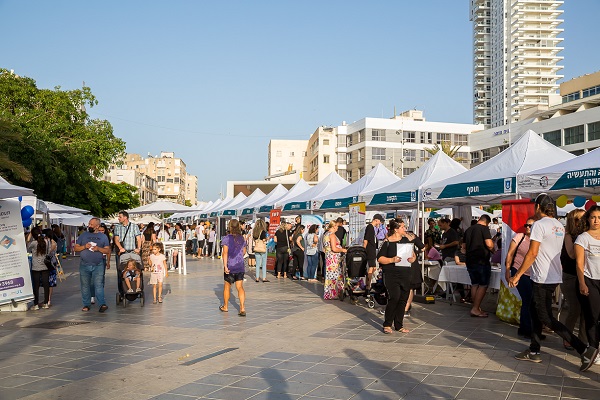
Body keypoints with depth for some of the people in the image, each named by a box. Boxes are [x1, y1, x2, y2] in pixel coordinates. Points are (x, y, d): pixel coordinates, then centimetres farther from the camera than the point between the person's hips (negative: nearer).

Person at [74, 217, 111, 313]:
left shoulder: (103, 236, 9)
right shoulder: (83, 235, 10)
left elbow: (108, 251, 5)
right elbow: (75, 248, 8)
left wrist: (98, 248, -12)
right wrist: (84, 246, -10)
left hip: (98, 265, -2)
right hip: (84, 265, 2)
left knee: (99, 285, -10)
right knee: (85, 286, 6)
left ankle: (102, 304, -15)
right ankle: (86, 305, 13)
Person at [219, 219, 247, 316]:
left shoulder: (226, 239, -9)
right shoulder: (242, 238, 5)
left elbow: (225, 253, -16)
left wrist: (225, 266, -18)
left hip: (230, 266, -3)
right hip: (240, 266, 3)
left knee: (227, 286, 14)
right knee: (240, 287, 2)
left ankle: (225, 307, 29)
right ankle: (242, 308, -9)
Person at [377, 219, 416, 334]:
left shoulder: (406, 240, 11)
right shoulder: (387, 242, -6)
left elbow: (413, 254, 19)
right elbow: (380, 258, -7)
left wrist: (413, 258, -3)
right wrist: (392, 260, -20)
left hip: (405, 275, 6)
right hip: (392, 274, -6)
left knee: (403, 299, 6)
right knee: (394, 297, -15)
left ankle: (399, 325, 18)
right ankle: (387, 324, 1)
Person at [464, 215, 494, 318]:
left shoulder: (468, 230, 13)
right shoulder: (484, 228, -9)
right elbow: (489, 244, -18)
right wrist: (492, 247, 4)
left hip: (470, 261, 7)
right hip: (482, 261, -7)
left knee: (474, 284, 13)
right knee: (483, 285, -1)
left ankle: (476, 307, 15)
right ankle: (475, 309, -5)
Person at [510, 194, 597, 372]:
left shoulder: (539, 225, -16)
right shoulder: (559, 226, 10)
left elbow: (533, 253, -20)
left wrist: (517, 275, -17)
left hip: (542, 279, -9)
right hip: (554, 277, 9)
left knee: (546, 318, -5)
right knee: (536, 313, 16)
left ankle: (584, 350, -9)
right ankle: (534, 352, 22)